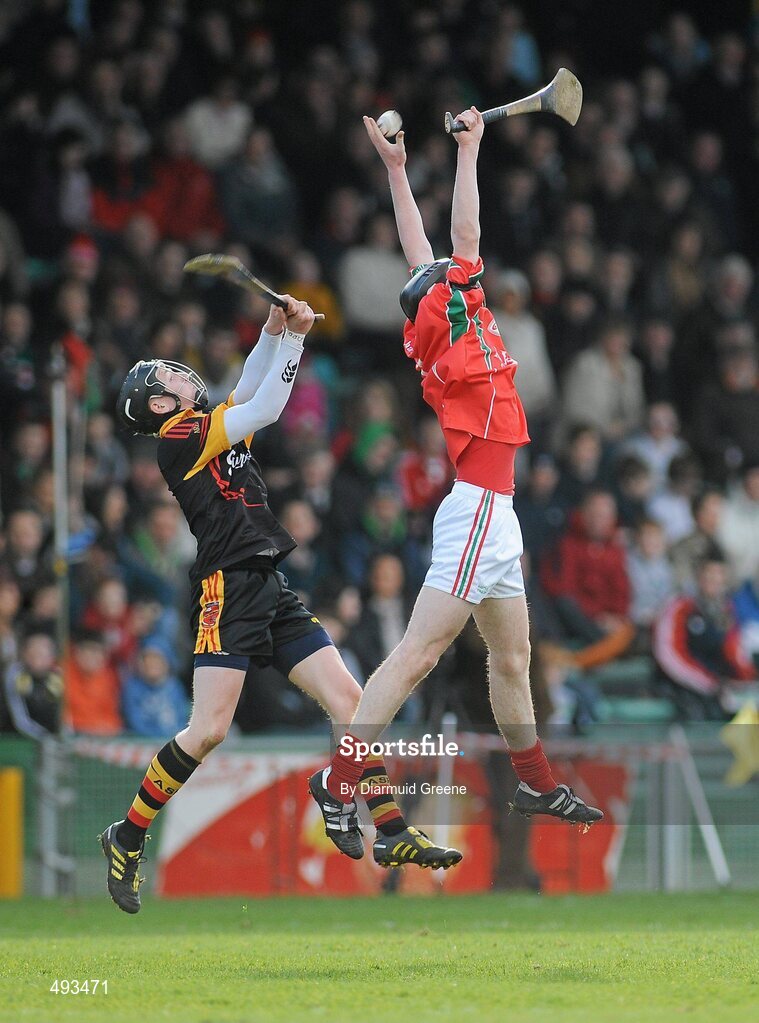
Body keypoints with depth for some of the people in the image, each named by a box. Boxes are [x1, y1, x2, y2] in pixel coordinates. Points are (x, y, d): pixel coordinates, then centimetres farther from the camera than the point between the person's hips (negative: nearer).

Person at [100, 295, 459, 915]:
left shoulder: (213, 428, 19)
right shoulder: (179, 437, -5)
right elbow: (263, 410, -9)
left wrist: (277, 331, -5)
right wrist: (292, 337, -3)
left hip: (274, 594, 8)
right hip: (228, 591, -8)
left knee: (349, 700, 1)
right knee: (208, 731, -13)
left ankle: (392, 830, 2)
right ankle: (128, 836, 2)